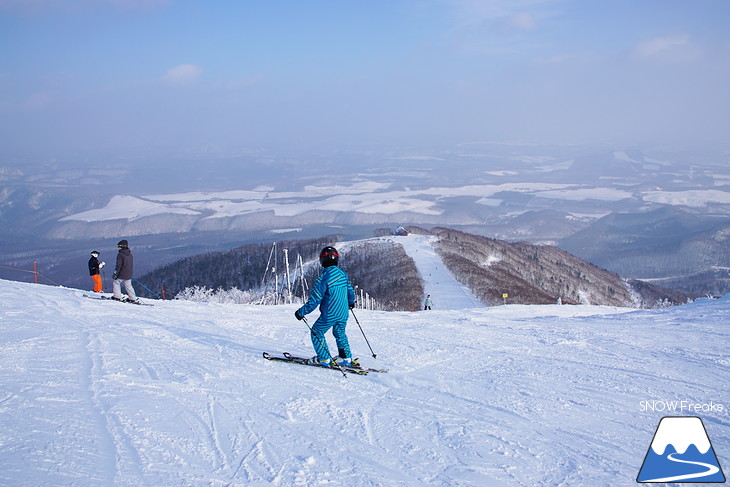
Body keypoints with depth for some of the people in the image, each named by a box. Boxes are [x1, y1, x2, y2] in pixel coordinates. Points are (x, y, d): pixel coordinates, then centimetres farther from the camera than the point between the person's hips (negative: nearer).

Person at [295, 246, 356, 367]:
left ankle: (324, 359, 12)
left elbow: (314, 300, -18)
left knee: (317, 332, 12)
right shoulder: (343, 274, 3)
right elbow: (351, 292, 16)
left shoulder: (323, 278, -18)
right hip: (343, 314, 6)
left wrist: (301, 312, -8)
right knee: (340, 333, 26)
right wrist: (351, 303, 38)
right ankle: (346, 358, 27)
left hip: (329, 314, -6)